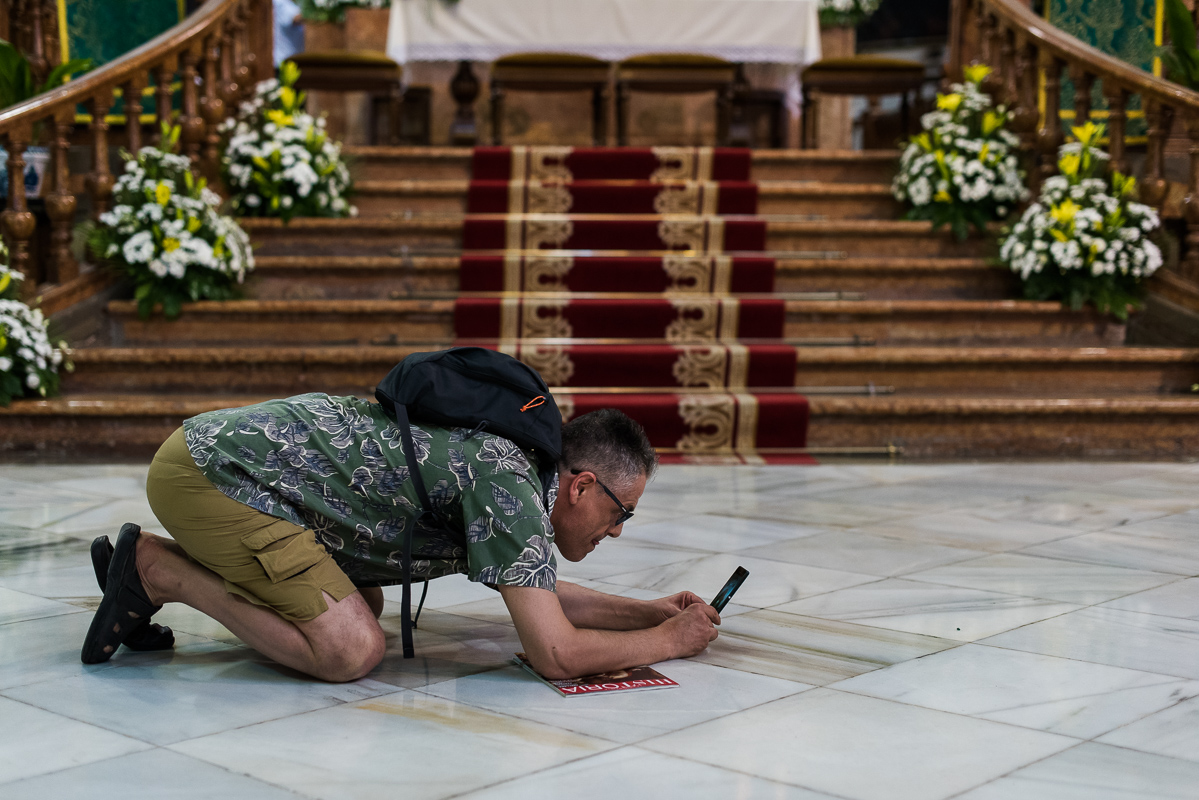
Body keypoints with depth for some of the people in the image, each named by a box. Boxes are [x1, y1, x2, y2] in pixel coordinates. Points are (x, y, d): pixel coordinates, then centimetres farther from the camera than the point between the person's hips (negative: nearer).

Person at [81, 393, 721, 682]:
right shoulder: (509, 487, -17)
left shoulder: (508, 461, 12)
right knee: (349, 650, -15)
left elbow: (541, 594, 28)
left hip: (216, 455, 10)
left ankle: (157, 566, 18)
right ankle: (156, 570, -4)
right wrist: (670, 641, -4)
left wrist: (651, 611, 19)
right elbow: (555, 654, -20)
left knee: (364, 608, 20)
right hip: (209, 468, -10)